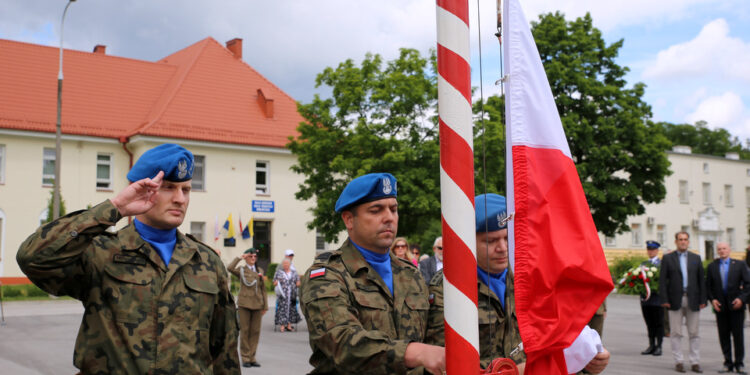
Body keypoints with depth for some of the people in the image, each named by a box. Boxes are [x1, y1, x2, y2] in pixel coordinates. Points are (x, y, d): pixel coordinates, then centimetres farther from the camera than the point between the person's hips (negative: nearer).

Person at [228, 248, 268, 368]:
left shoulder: (260, 271, 14)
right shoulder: (241, 270, 4)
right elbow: (230, 268, -20)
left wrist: (265, 306, 11)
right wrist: (239, 257, -11)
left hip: (257, 304, 3)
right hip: (244, 304, -3)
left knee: (255, 331, 5)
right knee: (244, 331, 0)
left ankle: (252, 357, 13)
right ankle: (245, 358, 8)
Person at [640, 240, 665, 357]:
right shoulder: (643, 263, 16)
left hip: (657, 298, -5)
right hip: (645, 297, 5)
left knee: (659, 324, 1)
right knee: (649, 324, 9)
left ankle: (659, 346, 8)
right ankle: (651, 345, 16)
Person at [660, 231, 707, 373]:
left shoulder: (696, 258, 11)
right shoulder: (667, 258, 4)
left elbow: (701, 280, 9)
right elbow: (662, 280, -1)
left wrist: (702, 300, 2)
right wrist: (664, 299, -9)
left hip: (693, 300, 2)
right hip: (675, 300, -2)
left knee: (694, 333, 5)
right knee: (676, 333, 2)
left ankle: (695, 362, 11)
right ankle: (678, 362, 9)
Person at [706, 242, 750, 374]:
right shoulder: (712, 266, 7)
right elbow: (708, 286, 9)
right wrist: (712, 299, -5)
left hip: (736, 304, -2)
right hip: (720, 305, 2)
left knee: (738, 334, 1)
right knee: (723, 335, 4)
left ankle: (739, 363, 10)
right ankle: (728, 363, 11)